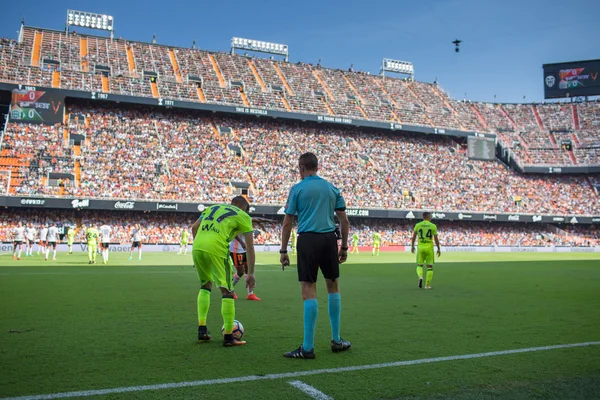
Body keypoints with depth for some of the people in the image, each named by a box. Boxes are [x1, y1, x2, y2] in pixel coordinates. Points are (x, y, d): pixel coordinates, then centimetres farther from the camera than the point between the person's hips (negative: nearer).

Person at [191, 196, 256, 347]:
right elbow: (249, 247, 10)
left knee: (205, 285, 25)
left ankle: (202, 329, 24)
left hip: (197, 248, 5)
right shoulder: (243, 216, 15)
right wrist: (251, 273, 11)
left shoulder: (213, 207, 29)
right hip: (216, 250, -5)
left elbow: (194, 228, 23)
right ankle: (228, 336, 9)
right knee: (227, 292, 6)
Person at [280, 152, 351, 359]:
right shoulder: (332, 188, 13)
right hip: (329, 239, 4)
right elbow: (344, 220, 11)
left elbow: (287, 223, -1)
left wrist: (283, 251, 4)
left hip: (307, 240, -3)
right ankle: (336, 340, 25)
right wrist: (344, 246, 18)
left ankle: (308, 347, 0)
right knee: (333, 287, 17)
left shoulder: (297, 189, 3)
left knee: (309, 292, -3)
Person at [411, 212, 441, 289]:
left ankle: (420, 276, -15)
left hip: (420, 247, 2)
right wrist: (438, 249, 7)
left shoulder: (417, 225, 2)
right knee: (430, 266, 7)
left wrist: (412, 246, 17)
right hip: (429, 247, -1)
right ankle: (427, 285, 6)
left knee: (419, 265, 14)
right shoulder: (433, 226, -2)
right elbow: (436, 239, -2)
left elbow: (413, 237, 5)